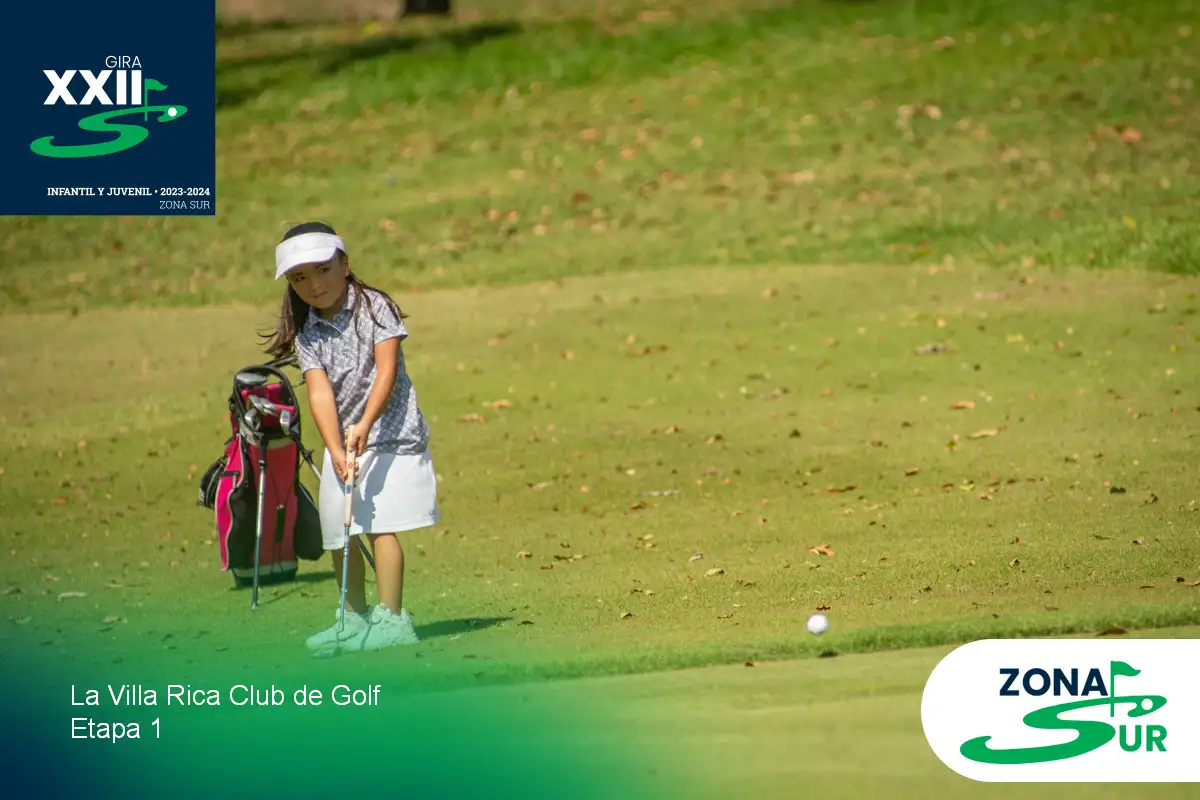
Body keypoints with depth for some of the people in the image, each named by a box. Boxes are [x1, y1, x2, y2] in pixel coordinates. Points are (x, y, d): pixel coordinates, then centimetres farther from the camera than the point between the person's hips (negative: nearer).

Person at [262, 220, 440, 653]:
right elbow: (320, 392, -10)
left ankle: (390, 618, -13)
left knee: (380, 524, -14)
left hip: (390, 432, -6)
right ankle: (356, 617, 25)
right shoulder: (308, 335, 1)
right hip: (341, 438, 6)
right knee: (338, 532, 10)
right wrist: (335, 449, -24)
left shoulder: (374, 308, -9)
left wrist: (365, 424, -29)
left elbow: (386, 370, -17)